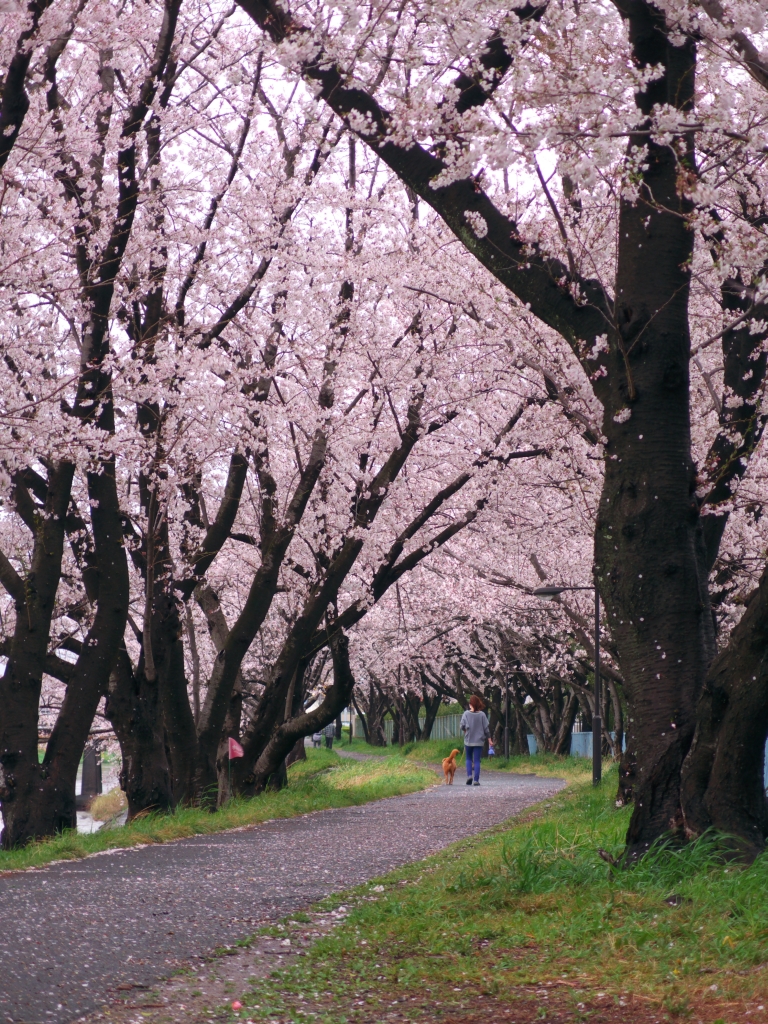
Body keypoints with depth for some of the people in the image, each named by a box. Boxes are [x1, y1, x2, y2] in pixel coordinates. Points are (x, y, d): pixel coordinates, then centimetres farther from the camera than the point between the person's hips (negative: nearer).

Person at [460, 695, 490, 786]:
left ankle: (469, 775, -2)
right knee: (477, 760, 5)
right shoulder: (482, 714, -6)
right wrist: (487, 737, 10)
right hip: (479, 741, 0)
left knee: (468, 759, 17)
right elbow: (486, 728, -3)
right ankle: (476, 780, -1)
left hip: (468, 740, 0)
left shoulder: (466, 714, -8)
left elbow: (462, 725, -12)